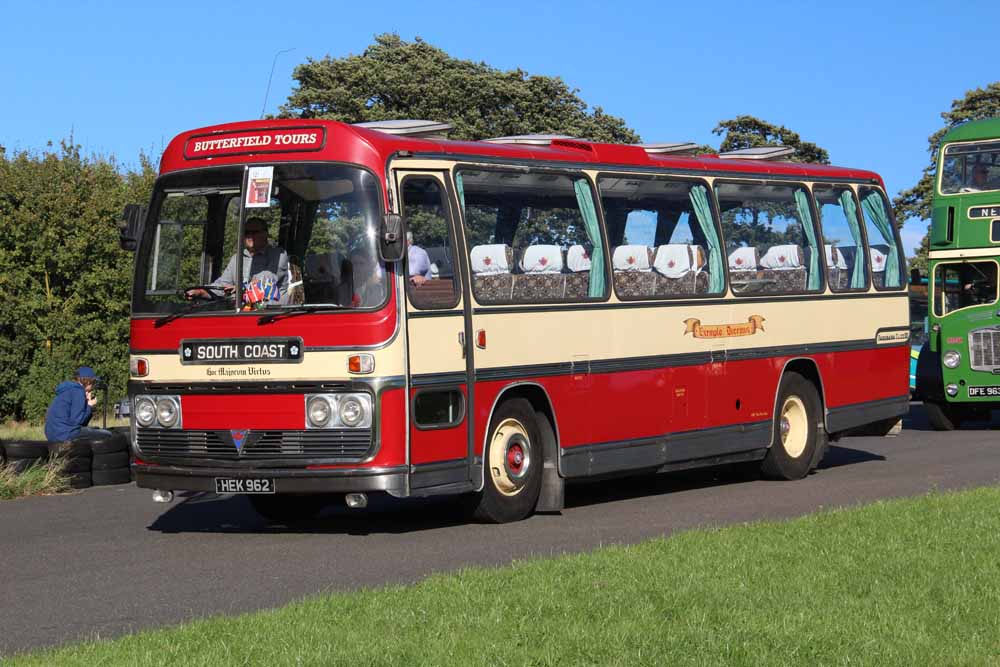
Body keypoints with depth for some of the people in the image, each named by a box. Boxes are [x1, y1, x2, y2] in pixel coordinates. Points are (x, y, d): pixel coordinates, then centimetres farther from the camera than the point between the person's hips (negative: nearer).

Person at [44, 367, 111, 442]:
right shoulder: (78, 391, -7)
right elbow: (76, 420, -16)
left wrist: (87, 403, 11)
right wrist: (90, 406, -2)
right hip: (66, 434, -10)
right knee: (107, 435, -3)